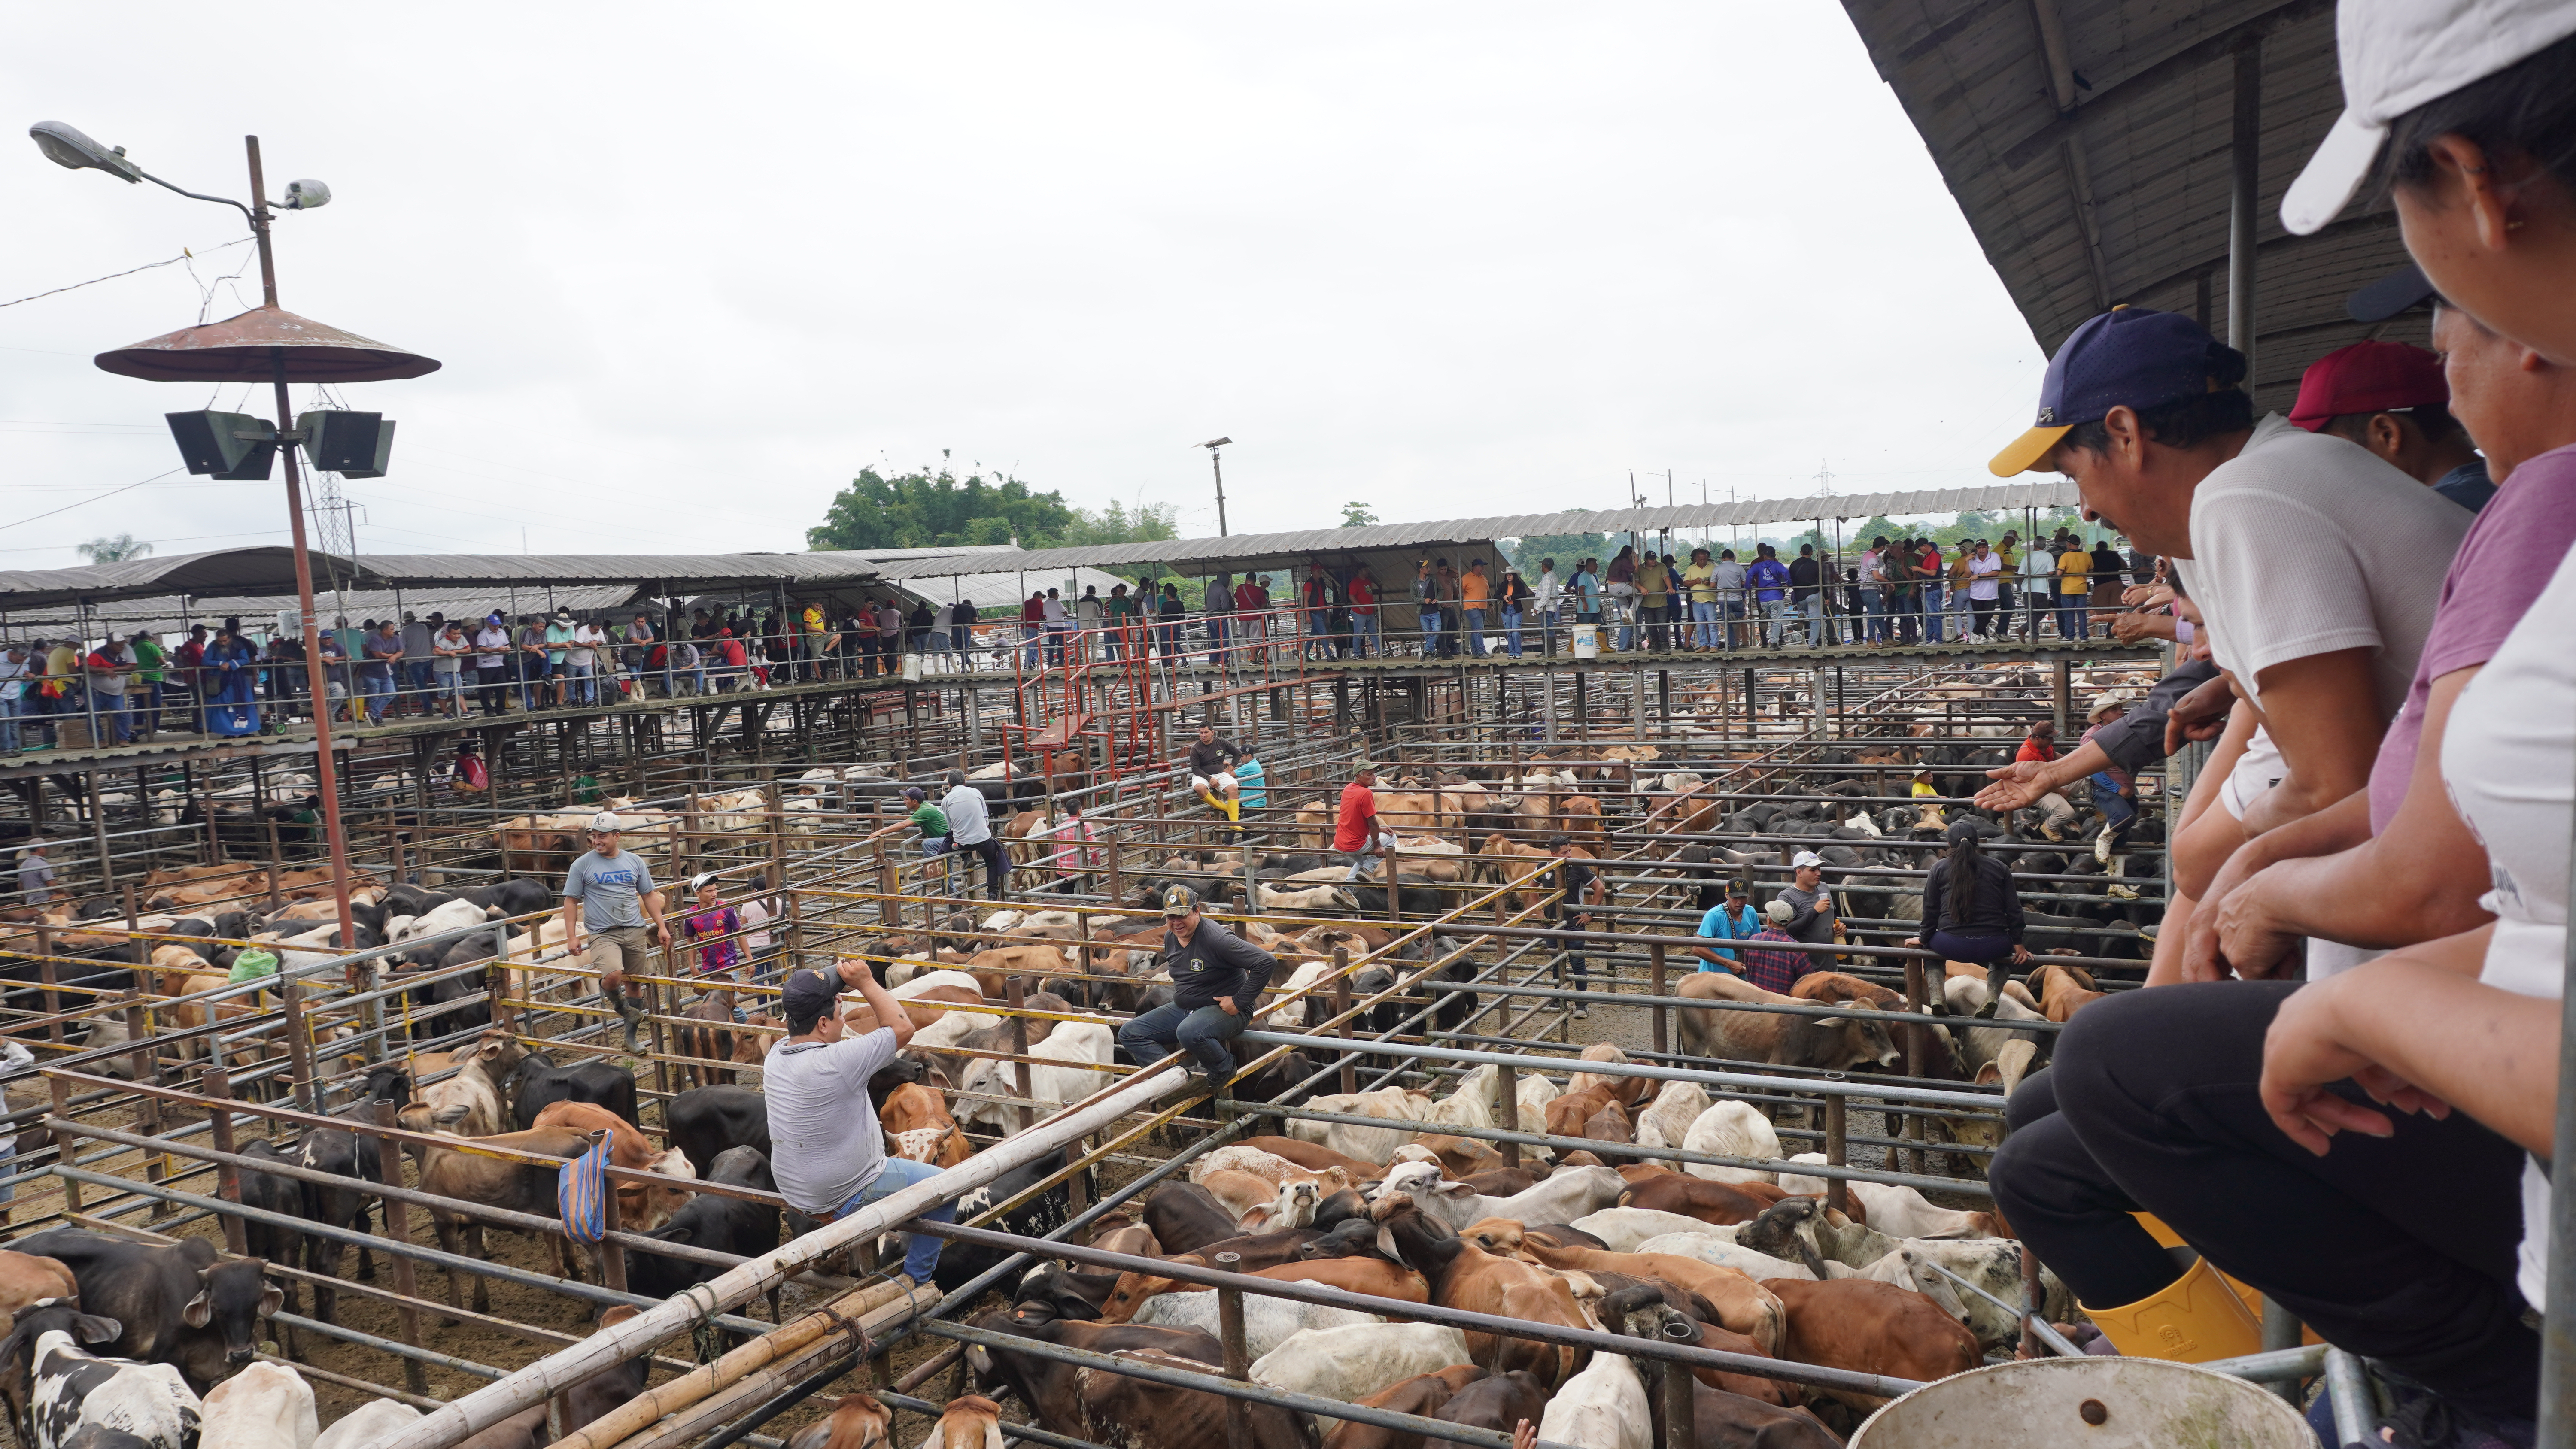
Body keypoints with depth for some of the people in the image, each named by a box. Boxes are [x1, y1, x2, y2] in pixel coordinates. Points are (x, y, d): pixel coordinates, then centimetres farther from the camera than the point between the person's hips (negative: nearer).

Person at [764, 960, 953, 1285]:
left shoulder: (775, 1055, -6)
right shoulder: (836, 1063, -30)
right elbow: (902, 1028, -20)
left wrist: (835, 987, 4)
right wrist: (866, 983, -15)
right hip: (846, 1201, -8)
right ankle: (916, 1280, 16)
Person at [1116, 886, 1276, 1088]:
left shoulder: (1217, 938, -23)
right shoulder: (1170, 938, 3)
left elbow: (1267, 962, -28)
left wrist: (1239, 1002, -23)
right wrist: (1179, 997, 12)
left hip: (1225, 1009, -8)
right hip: (1183, 1008, 8)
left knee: (1189, 1033, -40)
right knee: (1129, 1033, -2)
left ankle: (1225, 1069, -9)